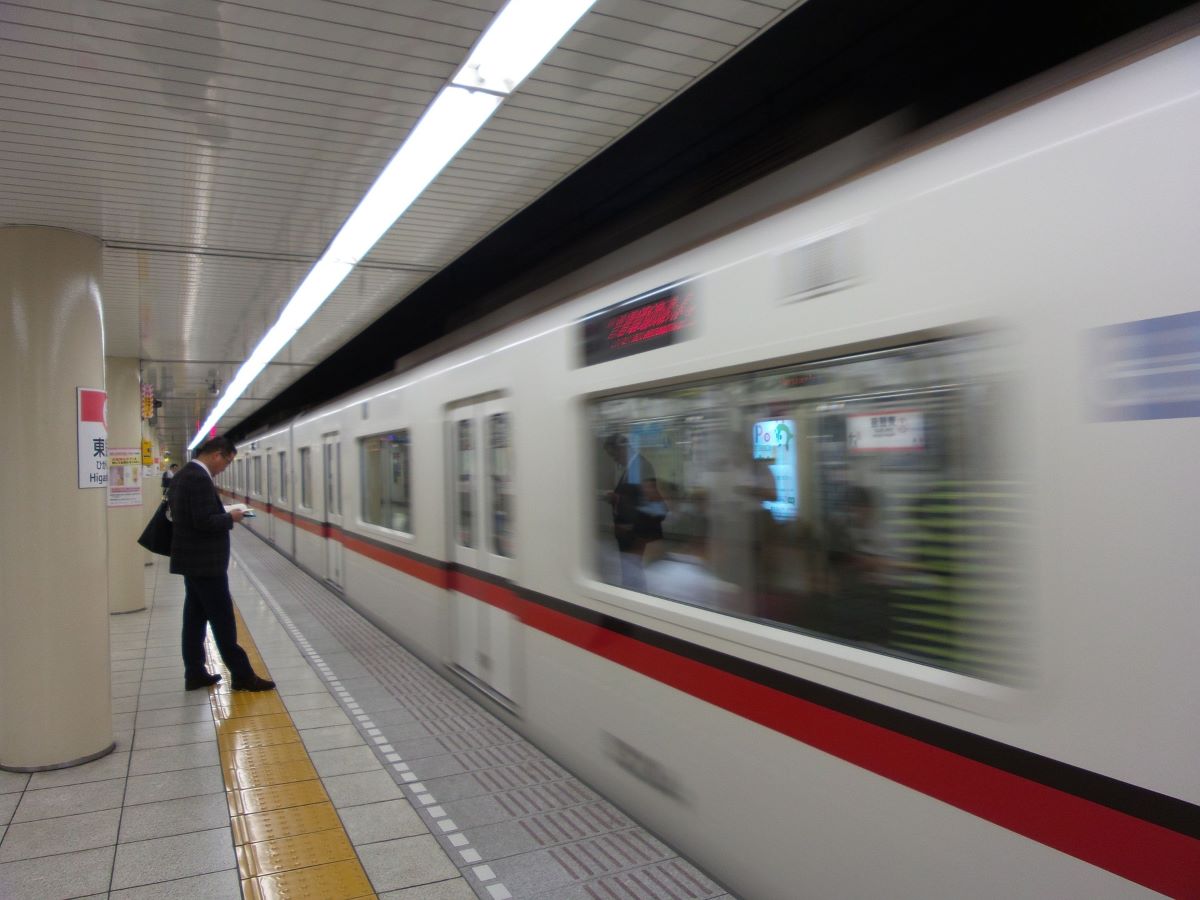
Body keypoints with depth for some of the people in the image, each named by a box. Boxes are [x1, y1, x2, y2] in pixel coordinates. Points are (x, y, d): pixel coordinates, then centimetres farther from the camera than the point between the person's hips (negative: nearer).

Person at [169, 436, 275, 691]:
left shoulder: (183, 474, 11)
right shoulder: (200, 479, -21)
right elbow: (205, 522, -26)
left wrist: (223, 515, 11)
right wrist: (231, 518, -11)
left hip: (192, 559, 10)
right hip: (205, 562, -10)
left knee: (195, 617, 14)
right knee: (223, 620, -4)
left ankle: (195, 673, 20)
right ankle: (242, 676, 3)